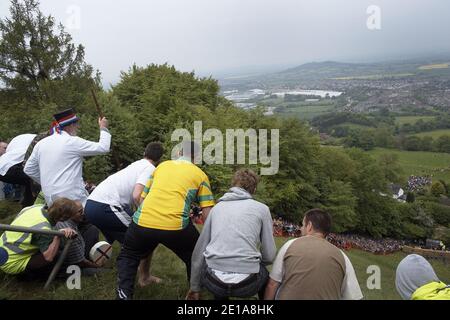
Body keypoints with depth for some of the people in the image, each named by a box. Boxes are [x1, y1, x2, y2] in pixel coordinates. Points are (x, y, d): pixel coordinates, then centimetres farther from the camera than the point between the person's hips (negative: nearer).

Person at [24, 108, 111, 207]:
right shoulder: (73, 142, -9)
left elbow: (29, 169, 17)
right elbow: (103, 148, -5)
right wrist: (103, 128, 9)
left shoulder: (41, 143, 10)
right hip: (72, 197, -7)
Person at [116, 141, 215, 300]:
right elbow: (208, 214, 7)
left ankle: (124, 293, 17)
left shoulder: (162, 166, 21)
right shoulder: (200, 174, 13)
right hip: (175, 226, -2)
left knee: (127, 256, 30)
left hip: (142, 222, 3)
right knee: (195, 257, 27)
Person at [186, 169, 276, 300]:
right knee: (265, 272, 31)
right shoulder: (262, 208, 6)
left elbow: (199, 250, 13)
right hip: (247, 284, -2)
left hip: (214, 283, 2)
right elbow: (269, 256, 4)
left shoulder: (217, 207, 13)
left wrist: (194, 287, 24)